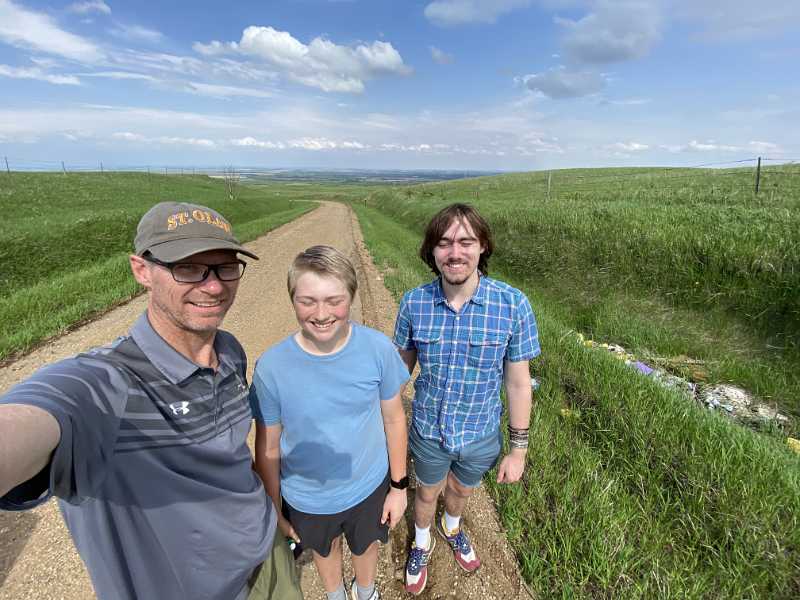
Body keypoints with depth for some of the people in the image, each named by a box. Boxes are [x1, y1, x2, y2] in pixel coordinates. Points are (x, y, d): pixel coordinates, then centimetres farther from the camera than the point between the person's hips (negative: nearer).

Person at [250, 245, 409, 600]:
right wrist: (274, 510, 0)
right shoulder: (271, 367, -25)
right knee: (324, 549, 30)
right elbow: (268, 448, -11)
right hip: (306, 499, 0)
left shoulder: (378, 348, -24)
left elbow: (393, 419, -10)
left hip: (369, 488, 0)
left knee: (365, 545, 29)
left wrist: (399, 486, -1)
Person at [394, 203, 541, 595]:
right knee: (427, 492, 26)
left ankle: (451, 527, 65)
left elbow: (518, 382, -12)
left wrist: (518, 449, -5)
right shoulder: (414, 302, -18)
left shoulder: (513, 305, -22)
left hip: (481, 434, 1)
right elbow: (401, 366, -4)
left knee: (461, 490, 30)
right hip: (428, 431, 0)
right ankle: (422, 544, 59)